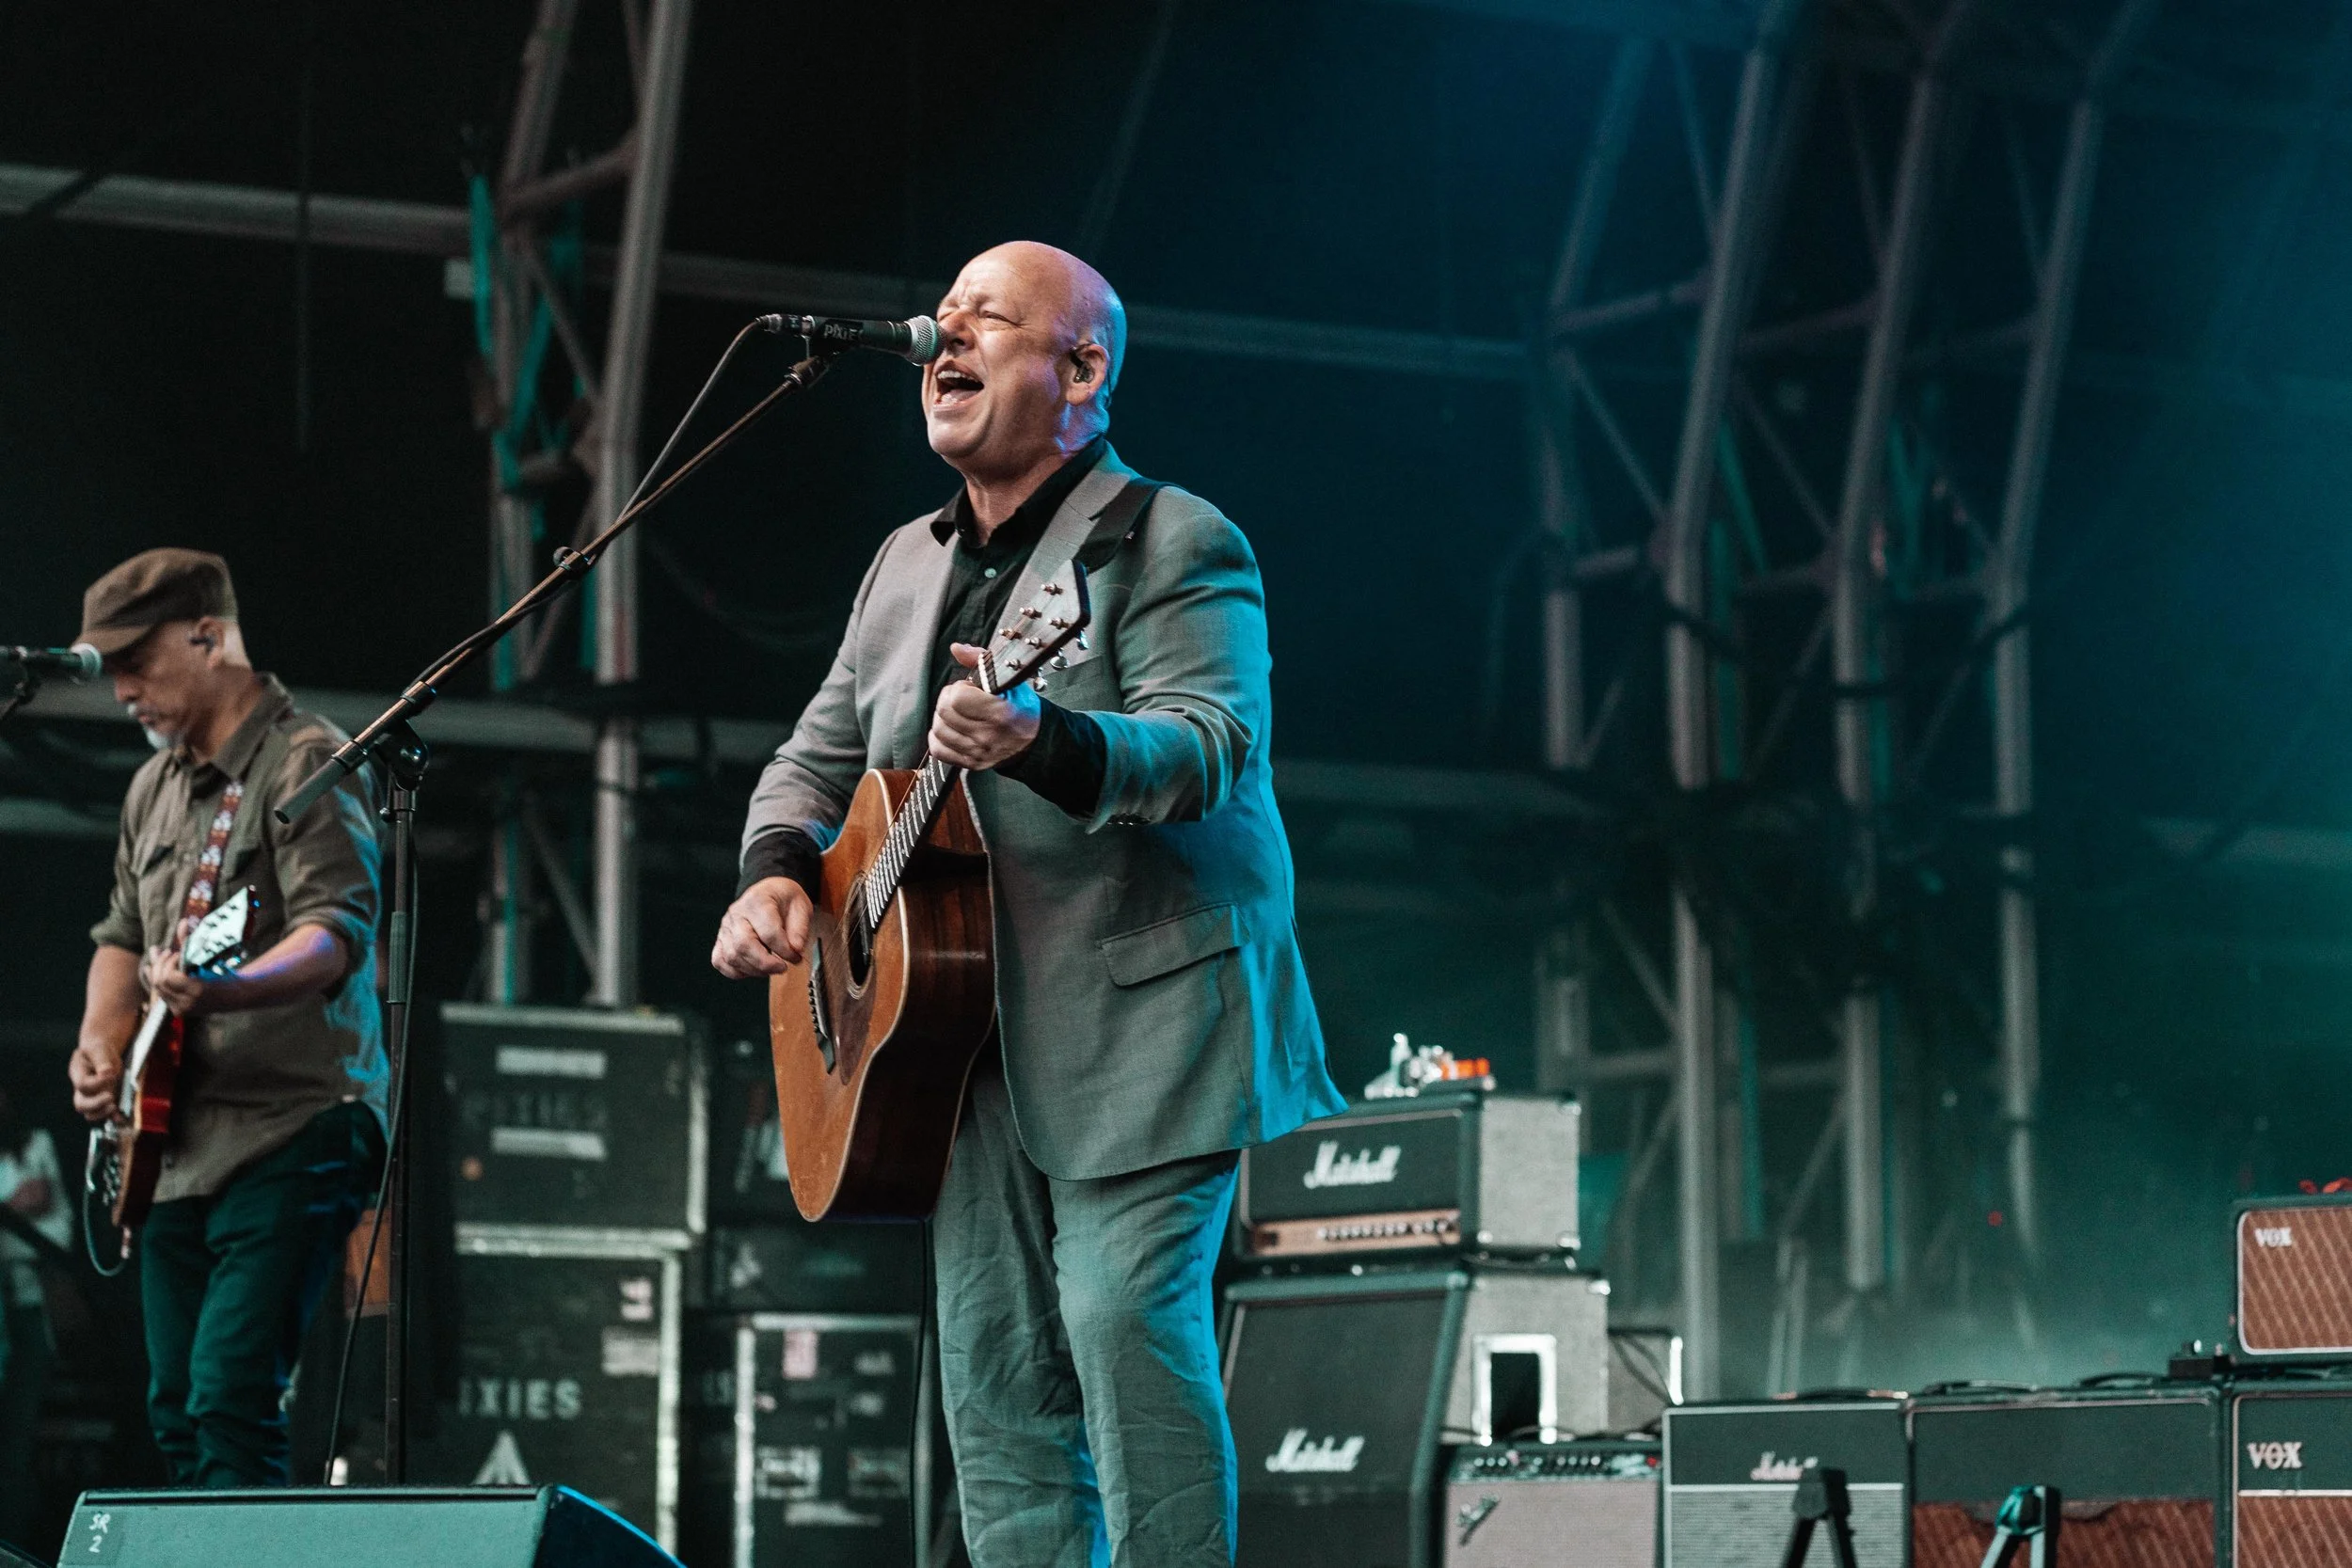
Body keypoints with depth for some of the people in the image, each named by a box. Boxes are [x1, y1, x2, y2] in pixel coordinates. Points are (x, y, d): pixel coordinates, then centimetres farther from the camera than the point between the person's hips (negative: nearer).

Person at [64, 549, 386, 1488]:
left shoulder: (307, 760, -8)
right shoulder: (154, 787, 17)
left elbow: (339, 932, -20)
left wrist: (225, 990, -38)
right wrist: (102, 1042, 7)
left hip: (290, 1135, -9)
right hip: (175, 1146, 9)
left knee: (229, 1404, -18)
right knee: (176, 1412, 8)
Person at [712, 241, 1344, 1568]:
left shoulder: (1176, 545, -6)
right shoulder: (910, 564, 18)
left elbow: (1210, 746, -21)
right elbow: (823, 750, 24)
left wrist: (1042, 743, -39)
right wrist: (779, 870, 2)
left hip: (1141, 1021, -7)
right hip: (971, 1030, 7)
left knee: (1128, 1322, -17)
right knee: (994, 1360, 5)